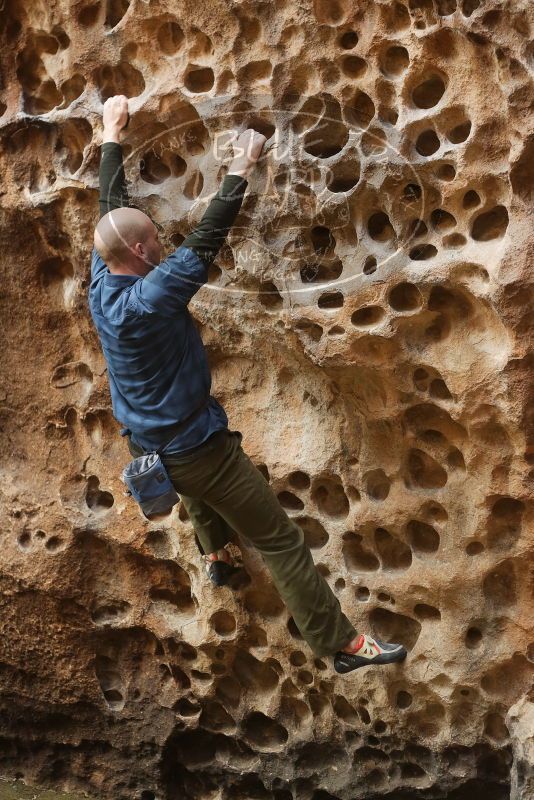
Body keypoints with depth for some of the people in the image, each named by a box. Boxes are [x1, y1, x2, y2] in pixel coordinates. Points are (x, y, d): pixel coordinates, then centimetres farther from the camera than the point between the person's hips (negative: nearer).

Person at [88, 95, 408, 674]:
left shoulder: (100, 287, -5)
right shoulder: (148, 301, -28)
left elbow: (111, 209, 6)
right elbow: (204, 241, -27)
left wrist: (112, 134, 16)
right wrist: (240, 170, -18)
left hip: (147, 446, 9)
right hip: (194, 447, -9)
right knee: (280, 540, -3)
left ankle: (216, 557, 57)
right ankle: (341, 644, 3)